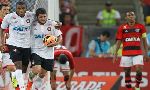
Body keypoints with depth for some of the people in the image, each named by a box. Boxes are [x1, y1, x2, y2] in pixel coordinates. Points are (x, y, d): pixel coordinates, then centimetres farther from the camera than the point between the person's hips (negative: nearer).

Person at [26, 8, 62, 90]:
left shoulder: (52, 24, -5)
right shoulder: (33, 25, -6)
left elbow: (59, 37, 0)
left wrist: (56, 43, -19)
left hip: (48, 53, 2)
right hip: (36, 51, -2)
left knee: (42, 74, 10)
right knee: (37, 70, -23)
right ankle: (30, 78, 9)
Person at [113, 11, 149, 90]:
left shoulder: (140, 27, 5)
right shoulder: (122, 28, 4)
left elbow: (144, 40, 10)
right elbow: (119, 41, 6)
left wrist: (146, 52, 6)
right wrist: (115, 53, 0)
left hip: (138, 53, 0)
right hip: (126, 53, 0)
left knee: (139, 70, -14)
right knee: (127, 72, 3)